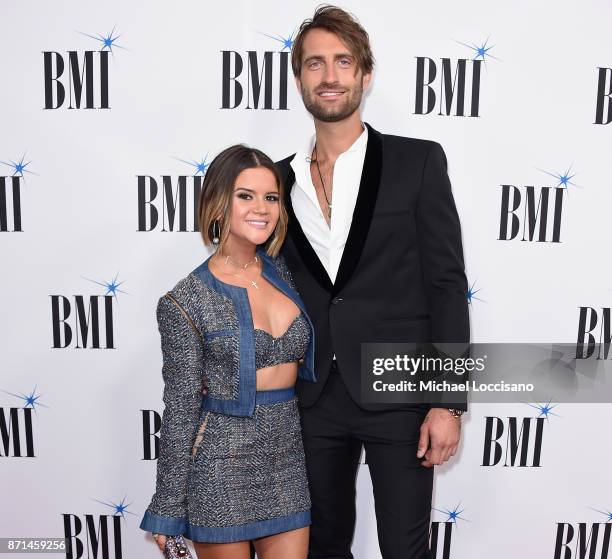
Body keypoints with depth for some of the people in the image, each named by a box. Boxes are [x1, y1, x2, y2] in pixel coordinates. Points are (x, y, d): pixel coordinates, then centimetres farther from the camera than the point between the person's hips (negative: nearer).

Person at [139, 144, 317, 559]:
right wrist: (168, 510, -3)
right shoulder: (185, 303, -12)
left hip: (288, 454, 4)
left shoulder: (284, 271, 2)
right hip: (221, 465, -4)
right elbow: (180, 411, -7)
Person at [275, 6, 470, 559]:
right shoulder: (282, 178, 6)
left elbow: (447, 284, -7)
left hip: (399, 395, -3)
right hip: (315, 400, 4)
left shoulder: (418, 162, -4)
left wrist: (448, 402, -11)